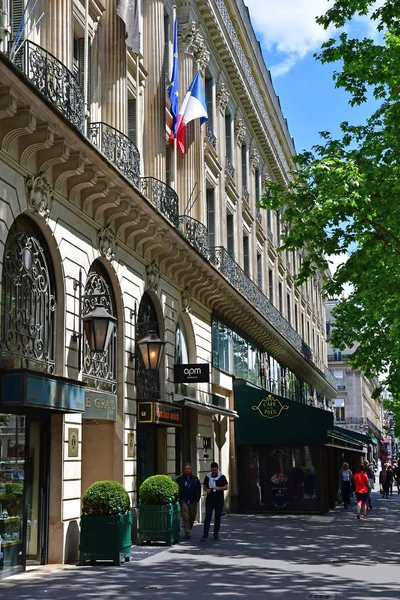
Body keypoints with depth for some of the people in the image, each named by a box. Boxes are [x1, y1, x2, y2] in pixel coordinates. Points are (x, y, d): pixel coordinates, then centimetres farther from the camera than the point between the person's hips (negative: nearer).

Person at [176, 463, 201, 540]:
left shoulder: (195, 479, 8)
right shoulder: (180, 480, 3)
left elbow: (199, 490, 12)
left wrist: (197, 499, 3)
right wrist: (178, 499, -5)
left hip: (193, 501, 2)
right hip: (184, 501, -2)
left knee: (192, 517, 10)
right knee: (185, 517, -10)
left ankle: (189, 530, 31)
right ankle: (187, 533, -11)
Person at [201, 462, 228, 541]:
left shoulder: (222, 477, 0)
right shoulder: (207, 477, 5)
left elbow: (226, 487, -2)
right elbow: (204, 486, 13)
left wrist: (219, 488, -21)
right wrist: (206, 490, -10)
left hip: (219, 499, 0)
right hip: (210, 499, 0)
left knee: (217, 517, 6)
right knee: (208, 516, -8)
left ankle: (216, 534, 15)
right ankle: (205, 534, -7)